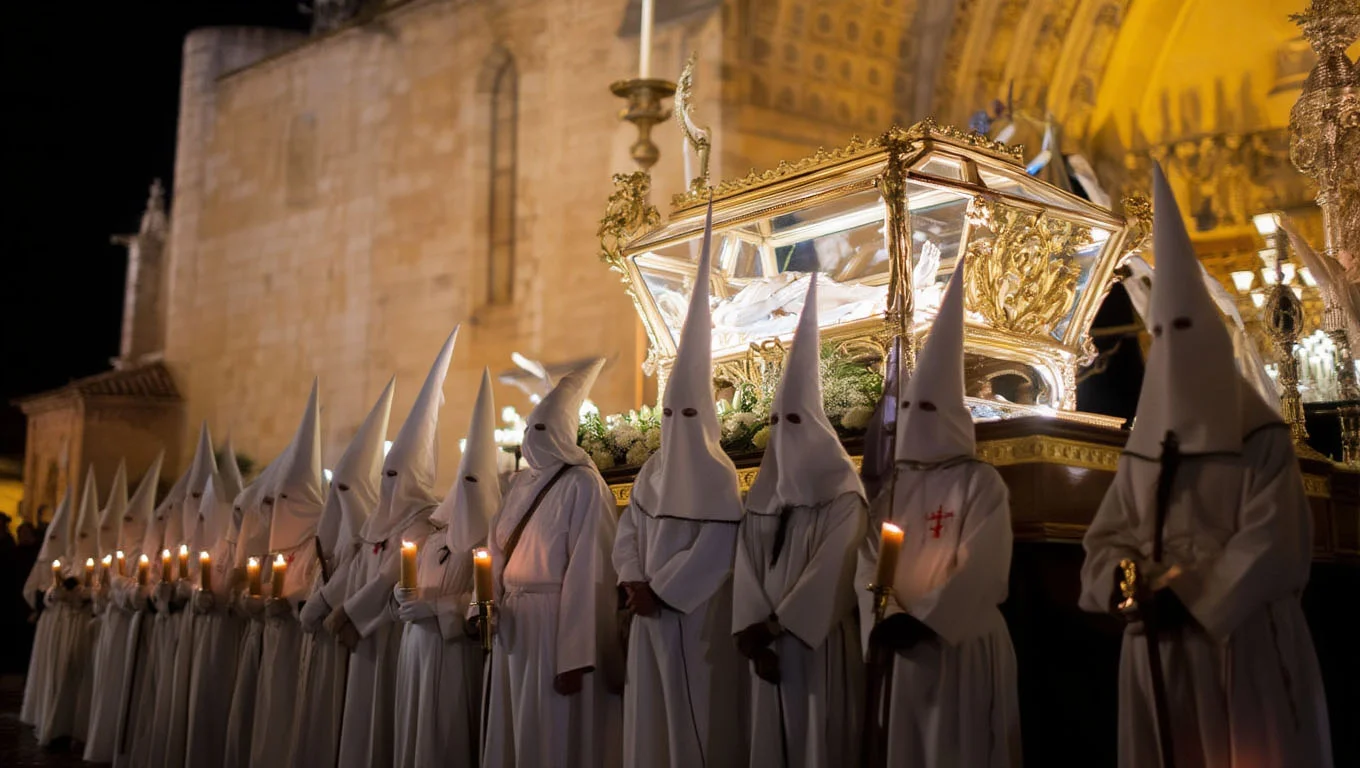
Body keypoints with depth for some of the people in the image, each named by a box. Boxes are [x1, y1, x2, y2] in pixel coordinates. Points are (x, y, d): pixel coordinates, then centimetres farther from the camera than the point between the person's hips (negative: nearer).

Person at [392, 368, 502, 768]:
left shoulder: (490, 537, -6)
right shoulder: (437, 532, 16)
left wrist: (436, 607, -19)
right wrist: (407, 595, -3)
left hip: (456, 649, -7)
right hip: (418, 644, 7)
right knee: (416, 736, 9)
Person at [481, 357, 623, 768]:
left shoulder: (582, 485, -11)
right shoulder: (521, 484, 13)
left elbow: (587, 571, -17)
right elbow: (499, 553, 16)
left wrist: (575, 657, -21)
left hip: (557, 623, -7)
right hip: (514, 625, 8)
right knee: (515, 731, 13)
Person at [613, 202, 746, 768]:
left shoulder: (717, 475, -8)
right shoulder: (650, 473, 13)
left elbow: (715, 551, -17)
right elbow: (627, 533, 8)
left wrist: (660, 592, -17)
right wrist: (634, 582, -9)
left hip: (697, 617, -7)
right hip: (649, 611, 7)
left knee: (694, 721, -2)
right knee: (649, 721, 10)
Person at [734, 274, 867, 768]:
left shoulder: (843, 497, -5)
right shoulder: (762, 495, 11)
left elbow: (831, 576, -13)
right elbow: (747, 569, 2)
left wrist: (772, 625, -14)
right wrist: (753, 632, -12)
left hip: (820, 643, -5)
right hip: (771, 641, 5)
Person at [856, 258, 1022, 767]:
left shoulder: (980, 484, -4)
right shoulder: (894, 488, 12)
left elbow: (982, 572, -13)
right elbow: (867, 565, 4)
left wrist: (920, 620, -18)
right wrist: (886, 619, -13)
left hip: (960, 645, -5)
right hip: (896, 646, 5)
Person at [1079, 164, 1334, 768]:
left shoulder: (1260, 439, -2)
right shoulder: (1145, 445, 13)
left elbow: (1273, 544, -11)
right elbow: (1107, 536, 9)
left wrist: (1186, 594, -16)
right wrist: (1123, 585, -12)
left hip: (1244, 644, -4)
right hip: (1159, 648, 5)